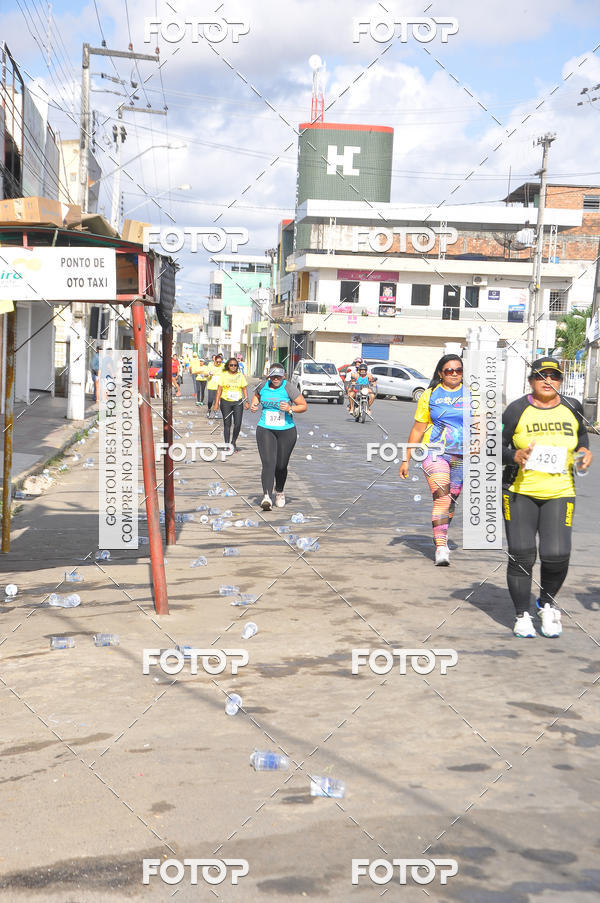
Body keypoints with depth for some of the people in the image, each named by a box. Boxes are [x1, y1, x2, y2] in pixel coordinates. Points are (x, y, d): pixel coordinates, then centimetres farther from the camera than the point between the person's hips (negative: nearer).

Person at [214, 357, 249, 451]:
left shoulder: (240, 375, 6)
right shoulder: (224, 375, 1)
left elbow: (244, 389, 9)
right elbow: (219, 389, 0)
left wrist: (246, 402, 0)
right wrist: (216, 403, -5)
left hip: (237, 402, 1)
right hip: (226, 402, -1)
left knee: (238, 424, -6)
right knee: (227, 424, 2)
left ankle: (234, 442, 15)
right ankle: (227, 444, 9)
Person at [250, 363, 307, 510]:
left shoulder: (289, 388, -7)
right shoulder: (263, 386, 2)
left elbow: (304, 405, -4)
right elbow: (256, 395, 26)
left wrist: (290, 408, -20)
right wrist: (253, 405, 7)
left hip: (286, 431, -1)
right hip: (265, 430, 1)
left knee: (281, 466, 8)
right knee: (268, 463, -16)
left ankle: (280, 492, 36)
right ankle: (267, 497, -26)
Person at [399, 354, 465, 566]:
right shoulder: (430, 395, 5)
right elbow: (417, 430, 7)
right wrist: (406, 460, 5)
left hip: (462, 455, 2)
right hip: (435, 452, -2)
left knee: (451, 500, 10)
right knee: (441, 497, -17)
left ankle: (441, 539, 28)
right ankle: (441, 548, -22)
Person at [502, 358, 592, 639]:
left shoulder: (572, 408, 6)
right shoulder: (517, 410, -2)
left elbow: (581, 435, 24)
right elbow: (499, 445, 4)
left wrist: (585, 451, 4)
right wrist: (514, 456, -16)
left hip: (559, 493, 1)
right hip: (520, 492, -1)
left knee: (556, 555, -11)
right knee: (521, 555, -4)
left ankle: (547, 605, 19)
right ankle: (522, 615, 16)